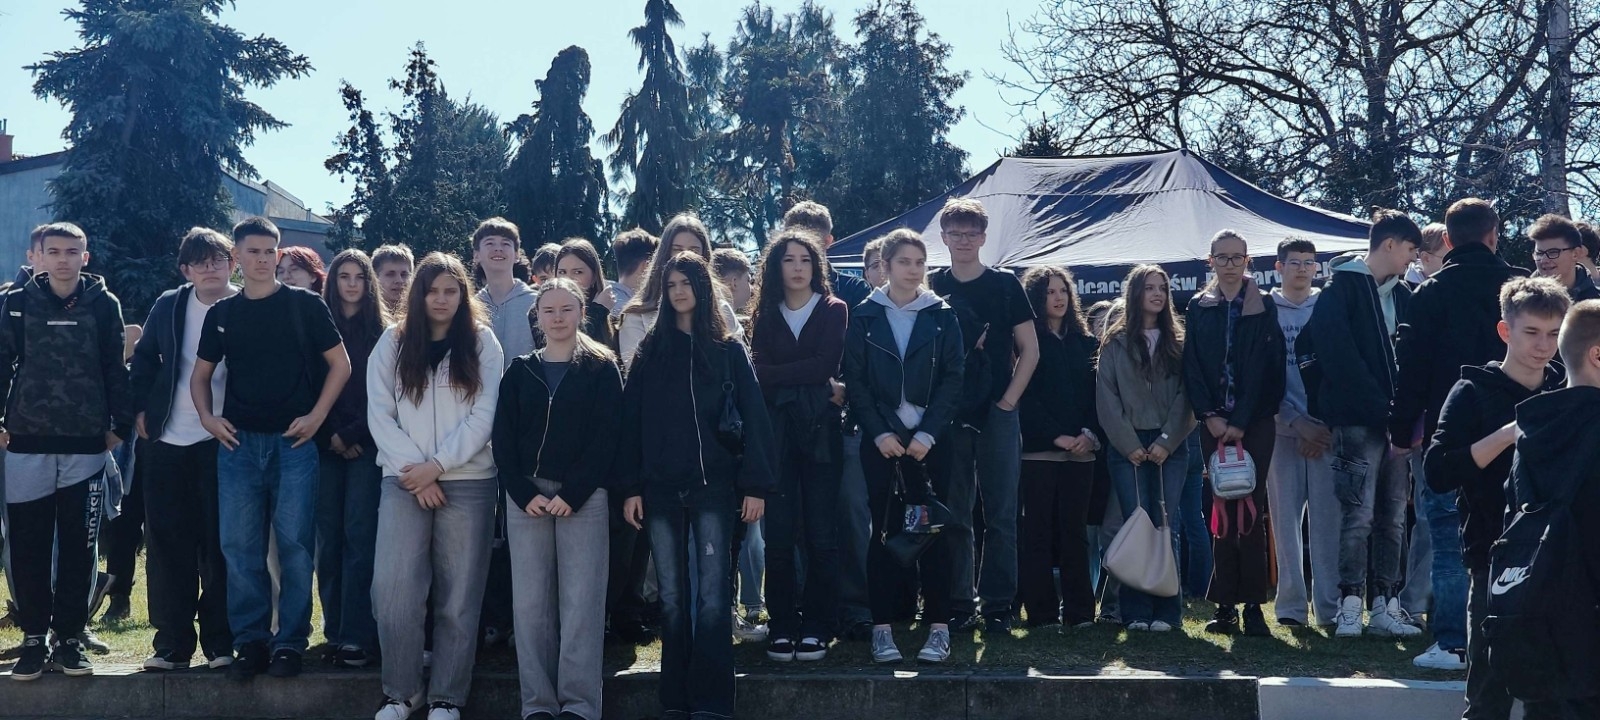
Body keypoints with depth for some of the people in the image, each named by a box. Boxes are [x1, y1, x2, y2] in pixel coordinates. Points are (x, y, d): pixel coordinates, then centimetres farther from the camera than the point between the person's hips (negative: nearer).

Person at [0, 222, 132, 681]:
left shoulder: (104, 305, 2)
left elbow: (116, 369, 5)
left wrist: (120, 424, 3)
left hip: (86, 445, 0)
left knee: (79, 548, 4)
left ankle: (69, 637, 13)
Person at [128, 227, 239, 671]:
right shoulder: (169, 306, 7)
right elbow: (144, 358, 16)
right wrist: (140, 409, 7)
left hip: (221, 441, -3)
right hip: (167, 440, 3)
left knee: (219, 544, 1)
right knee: (167, 543, 5)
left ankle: (220, 643, 9)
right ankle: (172, 644, 12)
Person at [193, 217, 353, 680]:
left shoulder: (305, 305, 2)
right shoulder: (222, 313, 11)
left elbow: (340, 365, 2)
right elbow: (201, 373, 19)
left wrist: (316, 416, -7)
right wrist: (207, 417, 1)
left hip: (293, 441, -3)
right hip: (238, 442, 3)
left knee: (294, 544, -2)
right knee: (239, 545, 1)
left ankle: (290, 643, 6)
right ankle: (251, 642, 11)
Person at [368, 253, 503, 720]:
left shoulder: (482, 343, 5)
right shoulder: (393, 343, 9)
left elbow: (484, 416, -2)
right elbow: (379, 414, 3)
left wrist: (438, 465, -11)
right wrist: (413, 470, -8)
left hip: (468, 481, -1)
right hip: (404, 479, 1)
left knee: (459, 593, 1)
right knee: (393, 588, -9)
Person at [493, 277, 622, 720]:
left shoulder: (602, 370, 4)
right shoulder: (519, 372, 12)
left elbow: (606, 437, -4)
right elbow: (503, 439, 6)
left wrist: (572, 494, -13)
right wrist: (523, 493, -8)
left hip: (583, 497, -3)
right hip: (526, 496, 3)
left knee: (580, 601, -5)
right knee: (530, 602, 1)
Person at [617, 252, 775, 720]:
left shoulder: (728, 350, 6)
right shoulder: (650, 351, 10)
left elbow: (753, 417, 1)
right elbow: (631, 421, 6)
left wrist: (755, 484, -7)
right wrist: (630, 487, -1)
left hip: (713, 485, -2)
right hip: (660, 488, 2)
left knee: (713, 593, -5)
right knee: (671, 595, 5)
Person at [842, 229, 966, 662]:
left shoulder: (943, 316, 6)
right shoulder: (865, 317, 5)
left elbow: (952, 379, 1)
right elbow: (855, 381, 2)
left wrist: (927, 434, -9)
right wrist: (880, 433, -9)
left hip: (930, 438, 0)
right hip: (881, 439, 0)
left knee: (934, 530, -1)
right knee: (884, 531, 0)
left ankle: (938, 627, 4)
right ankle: (882, 628, 4)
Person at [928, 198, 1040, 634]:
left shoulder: (1005, 285, 5)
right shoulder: (932, 289, 7)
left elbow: (1030, 350, 4)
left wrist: (1008, 401, -4)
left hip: (998, 414, -1)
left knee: (1000, 514, 0)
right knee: (954, 515, 3)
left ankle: (998, 605, 5)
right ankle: (960, 603, 10)